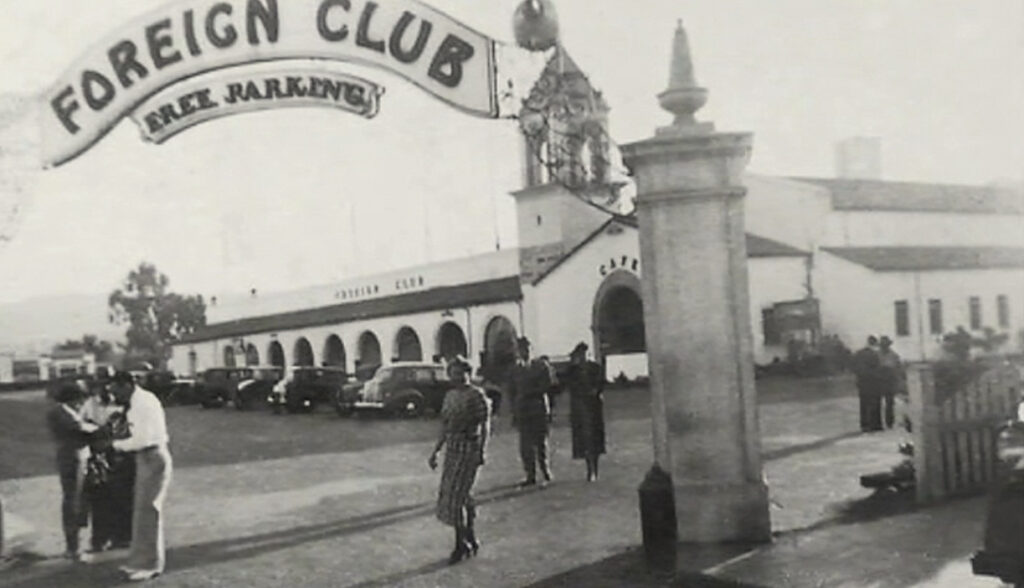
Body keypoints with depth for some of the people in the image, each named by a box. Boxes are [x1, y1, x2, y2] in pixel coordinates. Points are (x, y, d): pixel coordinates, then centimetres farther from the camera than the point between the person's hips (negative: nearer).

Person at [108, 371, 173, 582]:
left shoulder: (143, 403, -18)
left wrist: (117, 444, -11)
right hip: (146, 458, 10)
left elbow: (142, 439, -22)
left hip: (153, 458, -10)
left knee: (147, 510, -5)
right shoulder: (138, 402, 14)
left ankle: (150, 564, 2)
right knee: (140, 509, 14)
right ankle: (140, 559, 23)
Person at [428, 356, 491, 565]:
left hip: (469, 447, -8)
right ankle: (471, 540, 24)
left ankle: (461, 545, 2)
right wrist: (435, 452, 16)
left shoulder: (476, 395, -9)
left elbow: (485, 426, -12)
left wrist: (481, 451, -21)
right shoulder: (450, 396, 13)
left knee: (456, 495, -9)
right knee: (453, 494, 11)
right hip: (452, 448, 8)